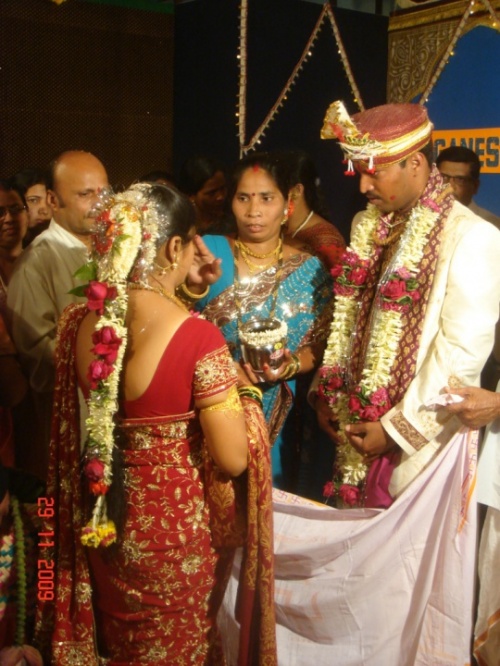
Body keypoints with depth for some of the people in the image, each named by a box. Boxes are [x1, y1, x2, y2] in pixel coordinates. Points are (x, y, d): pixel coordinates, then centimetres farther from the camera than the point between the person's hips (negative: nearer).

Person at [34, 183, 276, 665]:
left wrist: (185, 299, 14)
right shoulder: (197, 337, -25)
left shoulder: (79, 321, -8)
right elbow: (233, 459, -22)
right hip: (175, 524, -5)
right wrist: (247, 392, -4)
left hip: (103, 521, 5)